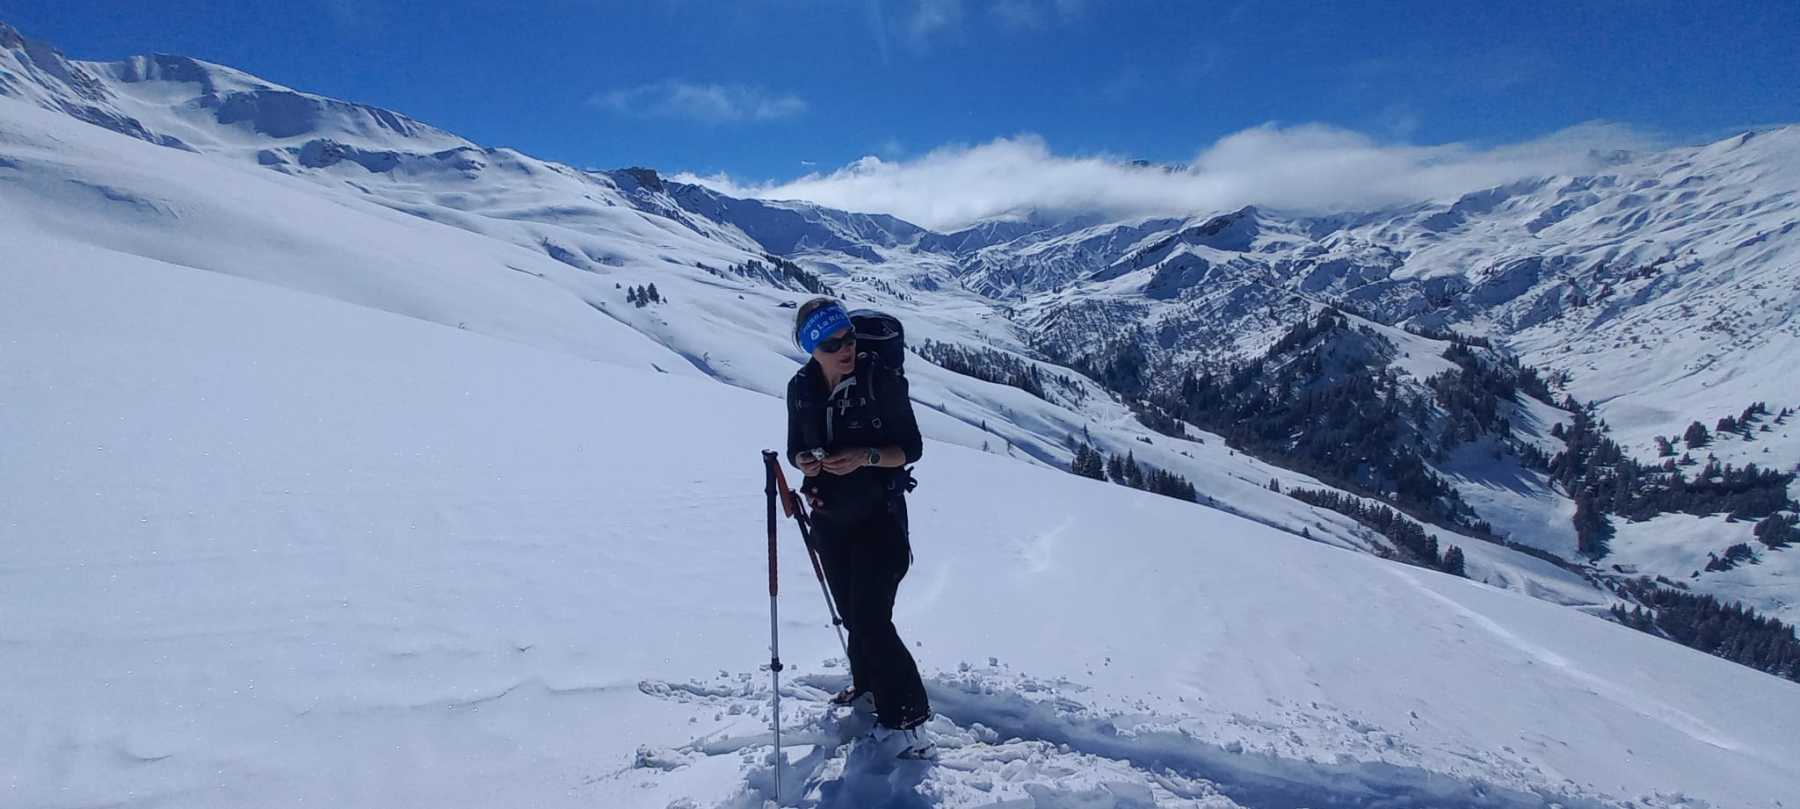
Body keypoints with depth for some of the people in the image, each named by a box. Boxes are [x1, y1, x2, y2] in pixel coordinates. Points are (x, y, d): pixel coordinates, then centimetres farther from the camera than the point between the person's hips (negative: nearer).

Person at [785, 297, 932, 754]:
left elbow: (912, 448, -12)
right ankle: (868, 683, 40)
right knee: (851, 614, 17)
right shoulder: (801, 389, -4)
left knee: (871, 619, -10)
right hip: (830, 519, 5)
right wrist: (803, 461, -15)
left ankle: (906, 714, 4)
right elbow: (796, 448, 8)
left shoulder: (883, 380, -17)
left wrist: (866, 456, -28)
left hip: (879, 517, -5)